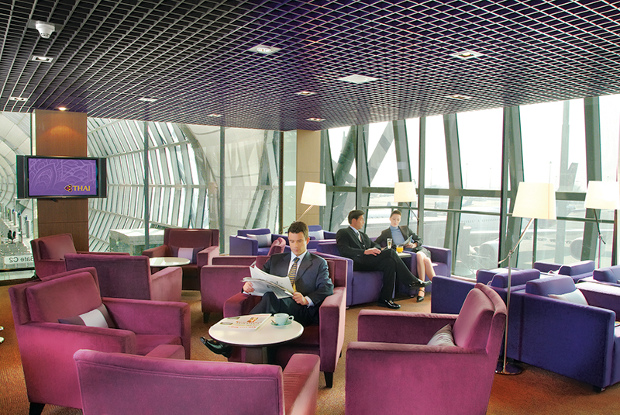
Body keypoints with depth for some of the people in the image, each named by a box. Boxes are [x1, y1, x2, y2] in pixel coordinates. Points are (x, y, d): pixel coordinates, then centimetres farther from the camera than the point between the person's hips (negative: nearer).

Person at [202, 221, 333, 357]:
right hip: (274, 306, 3)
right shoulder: (276, 259, 26)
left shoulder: (319, 263, 15)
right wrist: (248, 286, -7)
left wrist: (306, 299, -19)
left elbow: (327, 288, 1)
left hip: (301, 312, -3)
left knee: (271, 296, -33)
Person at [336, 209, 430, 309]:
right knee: (390, 252, -22)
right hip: (357, 263, -8)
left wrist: (374, 249, -1)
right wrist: (365, 251, -20)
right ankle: (411, 281, -15)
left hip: (369, 262, 8)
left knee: (390, 262, -25)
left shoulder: (363, 235, 33)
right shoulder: (343, 233, 7)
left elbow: (375, 245, 26)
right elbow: (344, 250, -10)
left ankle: (385, 299, -23)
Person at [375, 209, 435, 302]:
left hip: (415, 249, 3)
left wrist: (414, 245, -1)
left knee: (426, 259, -33)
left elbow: (419, 239, 20)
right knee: (420, 256, -35)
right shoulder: (385, 233, 16)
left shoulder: (405, 229, 23)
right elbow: (374, 244, 8)